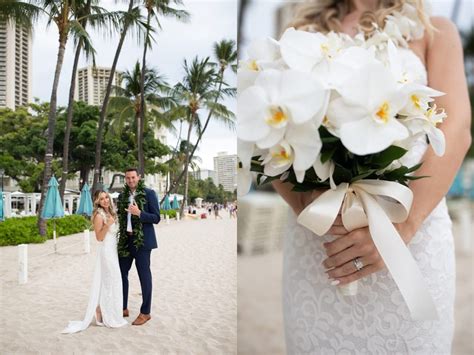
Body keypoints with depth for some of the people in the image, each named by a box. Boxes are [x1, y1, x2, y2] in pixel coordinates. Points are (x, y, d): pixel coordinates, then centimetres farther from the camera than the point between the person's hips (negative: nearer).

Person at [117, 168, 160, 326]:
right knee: (121, 272, 11)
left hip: (142, 240, -6)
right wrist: (120, 236, 9)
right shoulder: (122, 195, 9)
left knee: (144, 276, 2)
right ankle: (123, 308, 27)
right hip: (125, 240, 6)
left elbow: (156, 218, -10)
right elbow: (121, 216, 17)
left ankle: (145, 312, 14)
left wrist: (139, 213, -24)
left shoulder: (149, 193, -7)